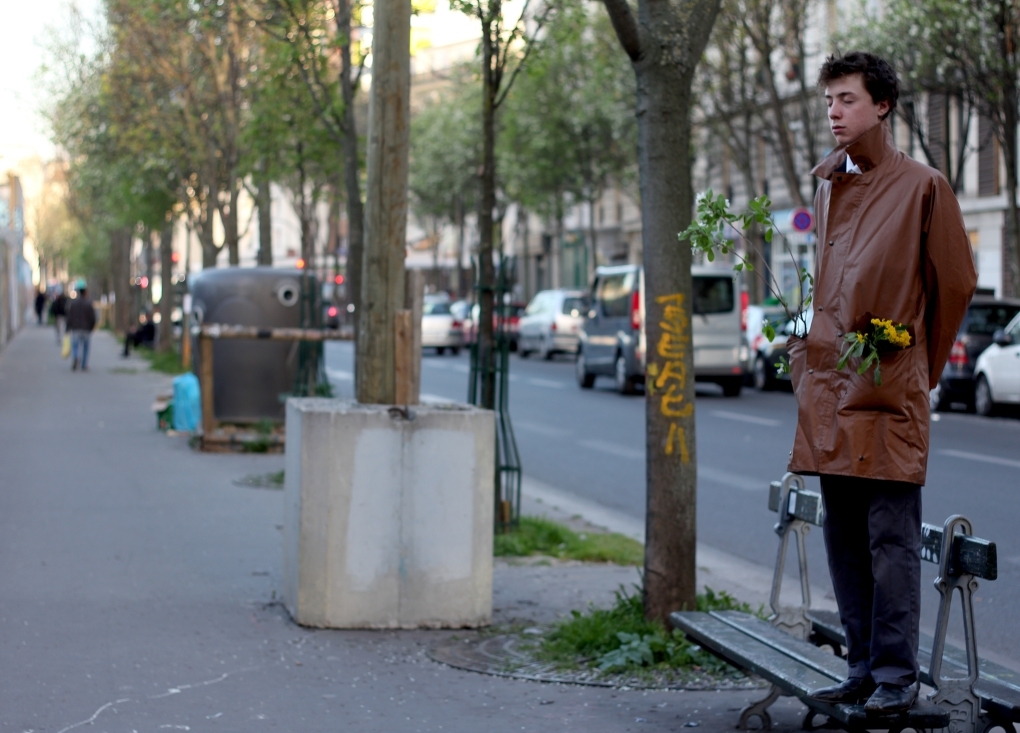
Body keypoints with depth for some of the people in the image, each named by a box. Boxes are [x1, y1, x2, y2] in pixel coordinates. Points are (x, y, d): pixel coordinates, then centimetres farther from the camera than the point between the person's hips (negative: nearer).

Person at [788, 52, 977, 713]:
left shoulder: (922, 186, -2)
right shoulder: (827, 188, 16)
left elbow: (956, 283, 2)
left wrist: (919, 366, 7)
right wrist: (806, 353, 15)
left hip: (888, 393, -6)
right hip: (829, 390, 6)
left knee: (892, 539, -5)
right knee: (843, 538, 9)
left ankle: (897, 675, 1)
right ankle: (862, 669, 17)